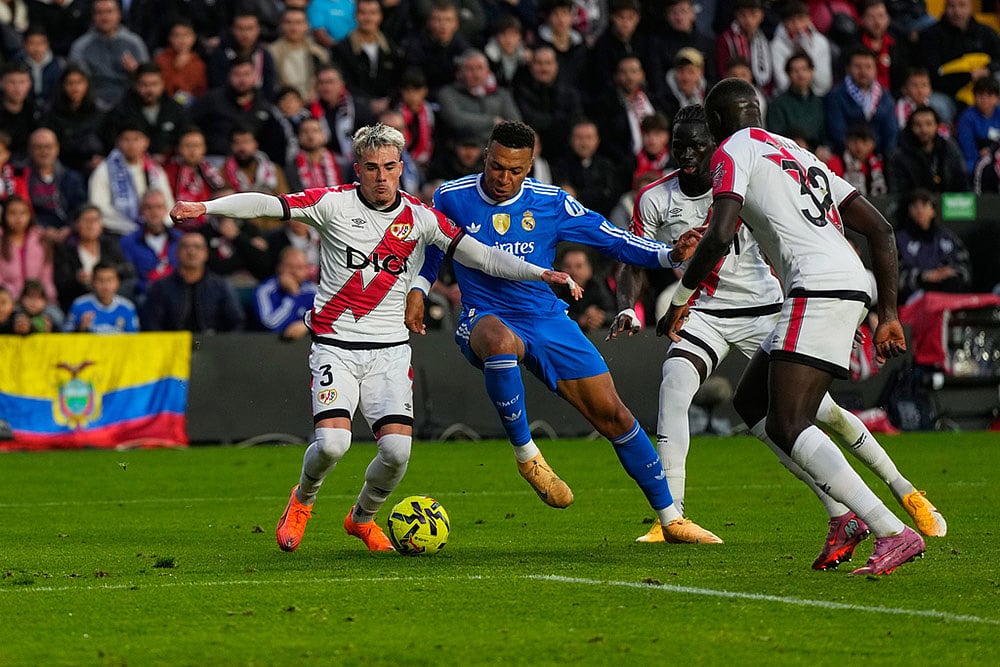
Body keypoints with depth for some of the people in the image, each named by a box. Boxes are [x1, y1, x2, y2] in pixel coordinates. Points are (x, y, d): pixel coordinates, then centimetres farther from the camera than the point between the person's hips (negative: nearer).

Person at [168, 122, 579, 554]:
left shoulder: (421, 218, 2)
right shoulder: (334, 203, -4)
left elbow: (482, 256, 2)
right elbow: (266, 205, -10)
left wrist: (539, 274, -8)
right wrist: (205, 208, -23)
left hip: (390, 351, 2)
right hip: (335, 346, -2)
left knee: (397, 449, -14)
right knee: (333, 442, -22)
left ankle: (362, 518, 19)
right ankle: (301, 502, 14)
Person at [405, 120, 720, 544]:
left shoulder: (551, 204, -3)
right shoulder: (451, 198, -4)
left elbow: (612, 240, 1)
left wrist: (670, 255, -13)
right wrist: (417, 290, 2)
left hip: (547, 319, 3)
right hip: (486, 319, -3)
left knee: (612, 414, -2)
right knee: (500, 341, -43)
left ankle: (670, 518, 12)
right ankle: (525, 454, -25)